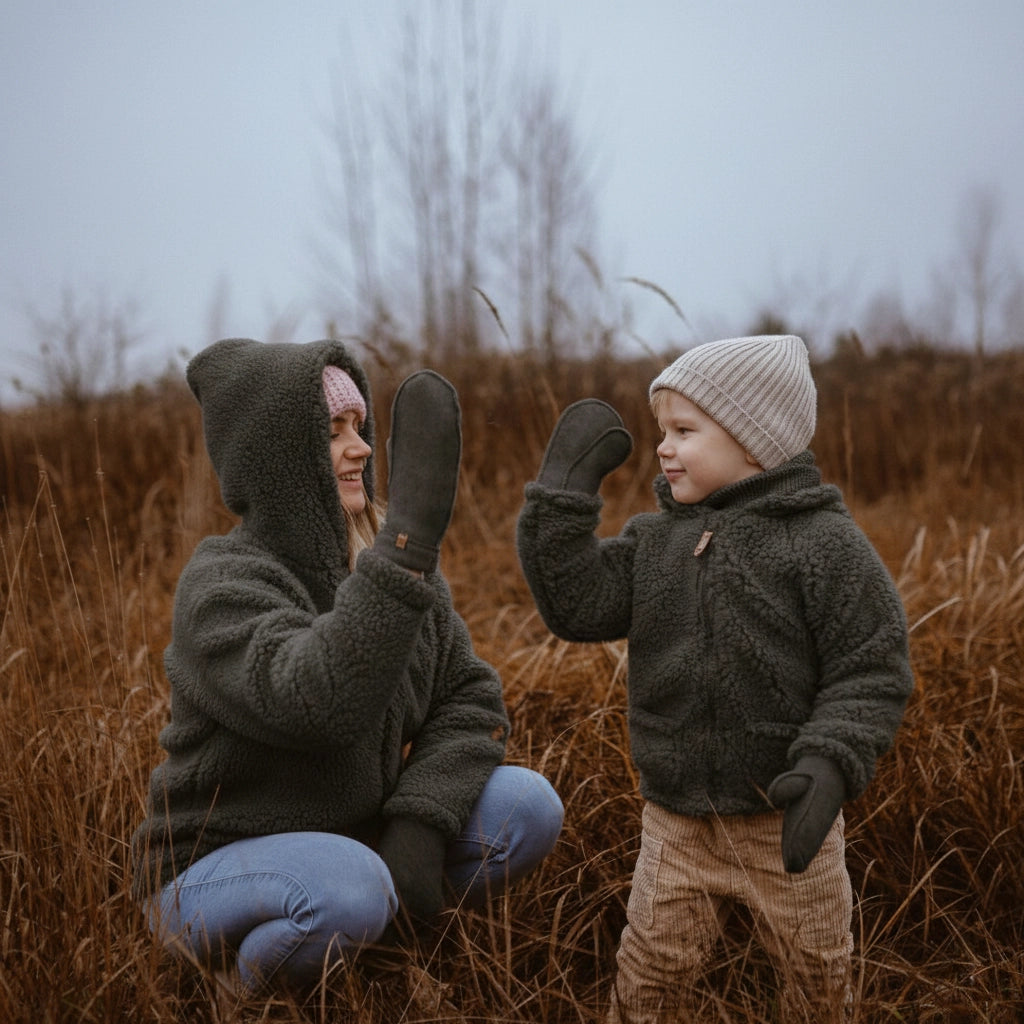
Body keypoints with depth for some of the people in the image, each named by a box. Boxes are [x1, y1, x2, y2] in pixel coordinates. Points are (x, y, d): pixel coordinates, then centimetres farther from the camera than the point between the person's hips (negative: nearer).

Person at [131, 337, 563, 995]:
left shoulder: (386, 556, -3)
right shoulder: (221, 586, -22)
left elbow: (470, 697, -5)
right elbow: (317, 703, -40)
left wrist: (420, 825, -21)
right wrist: (413, 531, -44)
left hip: (360, 840, 5)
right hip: (216, 868, -5)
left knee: (528, 808, -14)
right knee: (346, 888, -36)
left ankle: (376, 929, 6)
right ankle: (256, 991, -3)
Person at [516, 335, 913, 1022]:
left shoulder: (822, 541, -13)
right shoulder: (655, 539, 3)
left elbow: (872, 674, -13)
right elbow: (576, 604, -9)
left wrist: (830, 765, -27)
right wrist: (565, 486, -12)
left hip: (785, 818, -3)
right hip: (676, 820, 4)